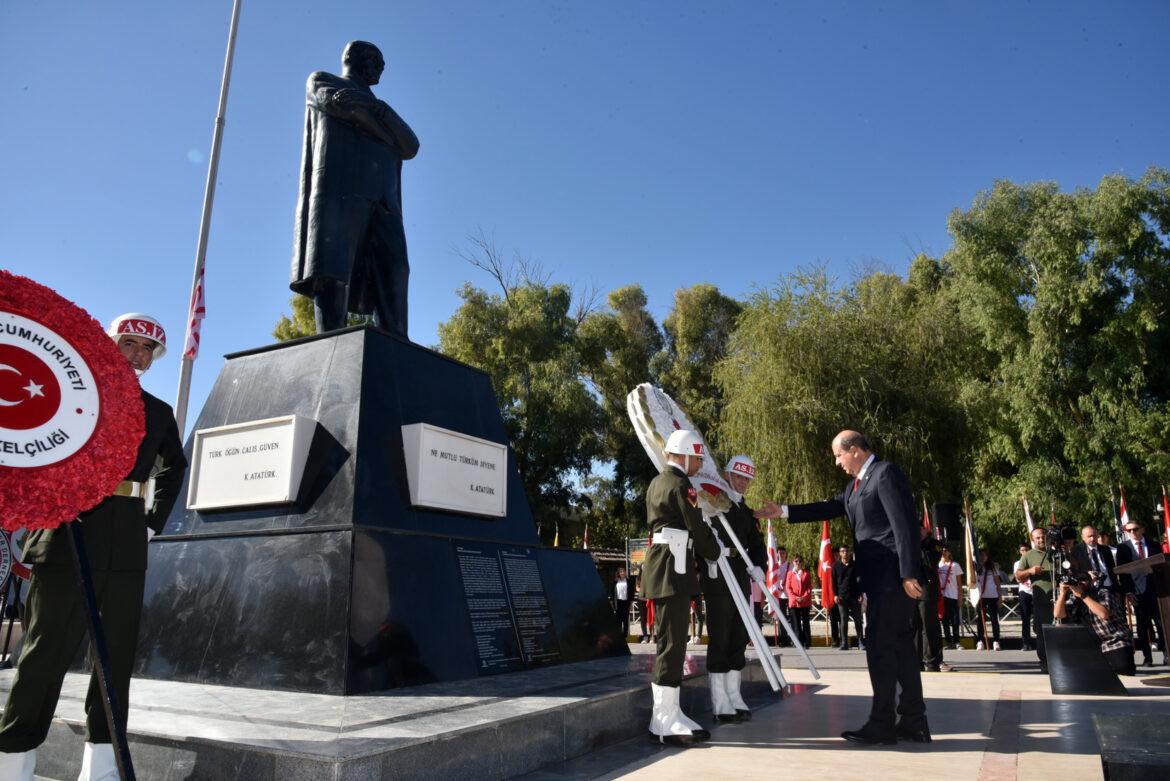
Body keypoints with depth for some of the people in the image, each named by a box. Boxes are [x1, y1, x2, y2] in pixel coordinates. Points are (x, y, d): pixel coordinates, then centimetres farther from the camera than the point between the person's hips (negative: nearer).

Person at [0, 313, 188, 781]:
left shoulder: (158, 413, 16)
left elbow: (174, 466, 29)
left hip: (128, 543, 4)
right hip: (71, 530, -4)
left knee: (117, 652, 5)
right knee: (49, 646, -3)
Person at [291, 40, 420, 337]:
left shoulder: (377, 105, 38)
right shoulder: (321, 81, 28)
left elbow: (410, 147, 16)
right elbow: (337, 103, 3)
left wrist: (377, 110, 1)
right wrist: (387, 135, 11)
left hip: (382, 199, 4)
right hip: (339, 186, -4)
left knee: (392, 272, -15)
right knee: (332, 268, -20)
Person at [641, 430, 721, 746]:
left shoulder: (656, 484, 18)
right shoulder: (680, 486, -12)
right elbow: (697, 529, -12)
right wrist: (717, 551, 6)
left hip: (661, 567, 11)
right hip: (674, 572, -11)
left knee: (671, 642, 14)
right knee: (672, 643, -7)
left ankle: (669, 713, 21)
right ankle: (664, 721, -3)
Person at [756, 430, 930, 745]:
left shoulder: (885, 473, -11)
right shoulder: (856, 484, 18)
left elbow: (905, 524, -17)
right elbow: (829, 508, 19)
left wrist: (909, 574, -21)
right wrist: (784, 512, 16)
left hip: (891, 573, -10)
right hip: (877, 576, 10)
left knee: (880, 642, -7)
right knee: (899, 644, 12)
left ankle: (881, 724, 0)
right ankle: (914, 721, 19)